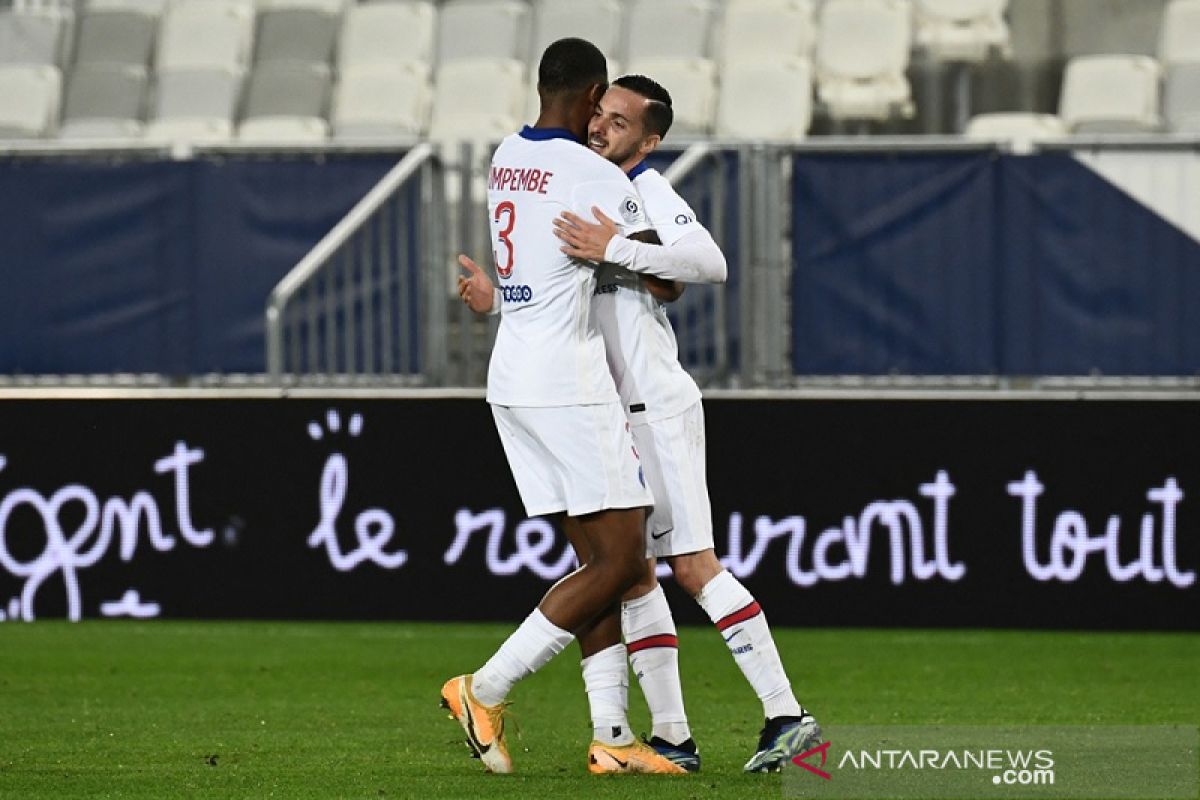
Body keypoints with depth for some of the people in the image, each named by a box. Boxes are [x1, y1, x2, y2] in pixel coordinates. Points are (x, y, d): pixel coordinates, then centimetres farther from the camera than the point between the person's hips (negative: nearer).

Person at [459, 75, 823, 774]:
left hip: (659, 407, -9)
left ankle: (786, 714, -15)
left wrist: (616, 249, -33)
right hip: (615, 416, 9)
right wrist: (499, 301, 13)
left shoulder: (650, 194, -10)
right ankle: (672, 737, 9)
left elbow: (711, 263, -30)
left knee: (693, 564, -14)